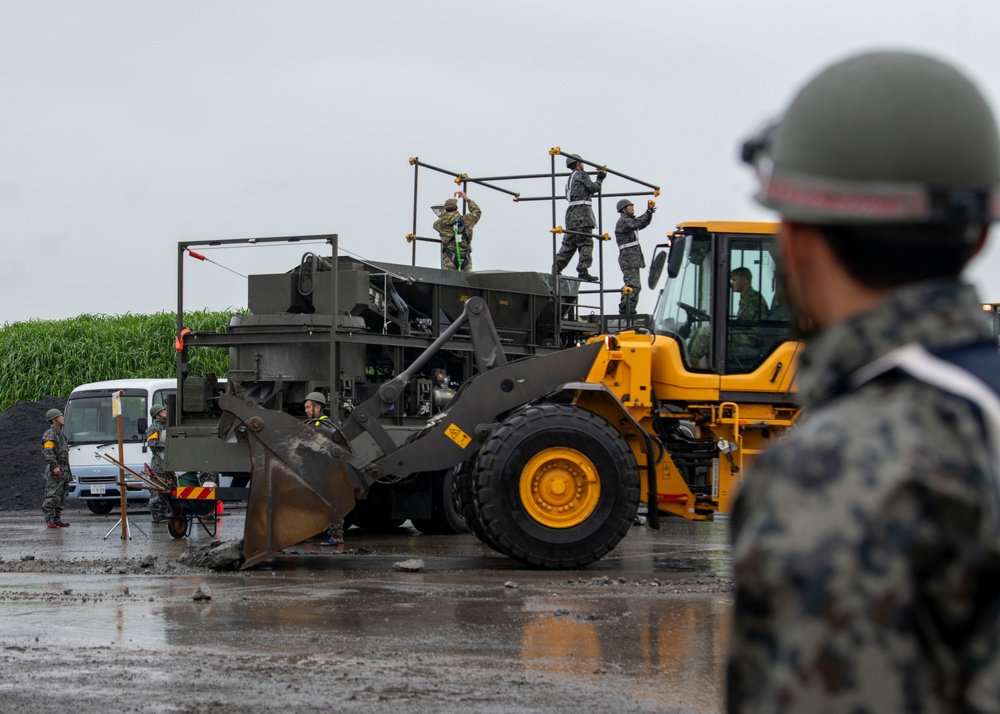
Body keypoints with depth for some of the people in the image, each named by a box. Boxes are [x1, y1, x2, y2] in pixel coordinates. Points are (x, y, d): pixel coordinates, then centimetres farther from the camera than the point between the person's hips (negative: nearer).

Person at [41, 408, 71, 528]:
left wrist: (67, 471, 23)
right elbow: (48, 451, -18)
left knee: (61, 496, 9)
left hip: (63, 470, 10)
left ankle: (57, 519, 12)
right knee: (51, 496, -9)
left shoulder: (59, 433, 22)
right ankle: (49, 521, -10)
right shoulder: (50, 434, -9)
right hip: (55, 471, -10)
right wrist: (55, 466, -27)